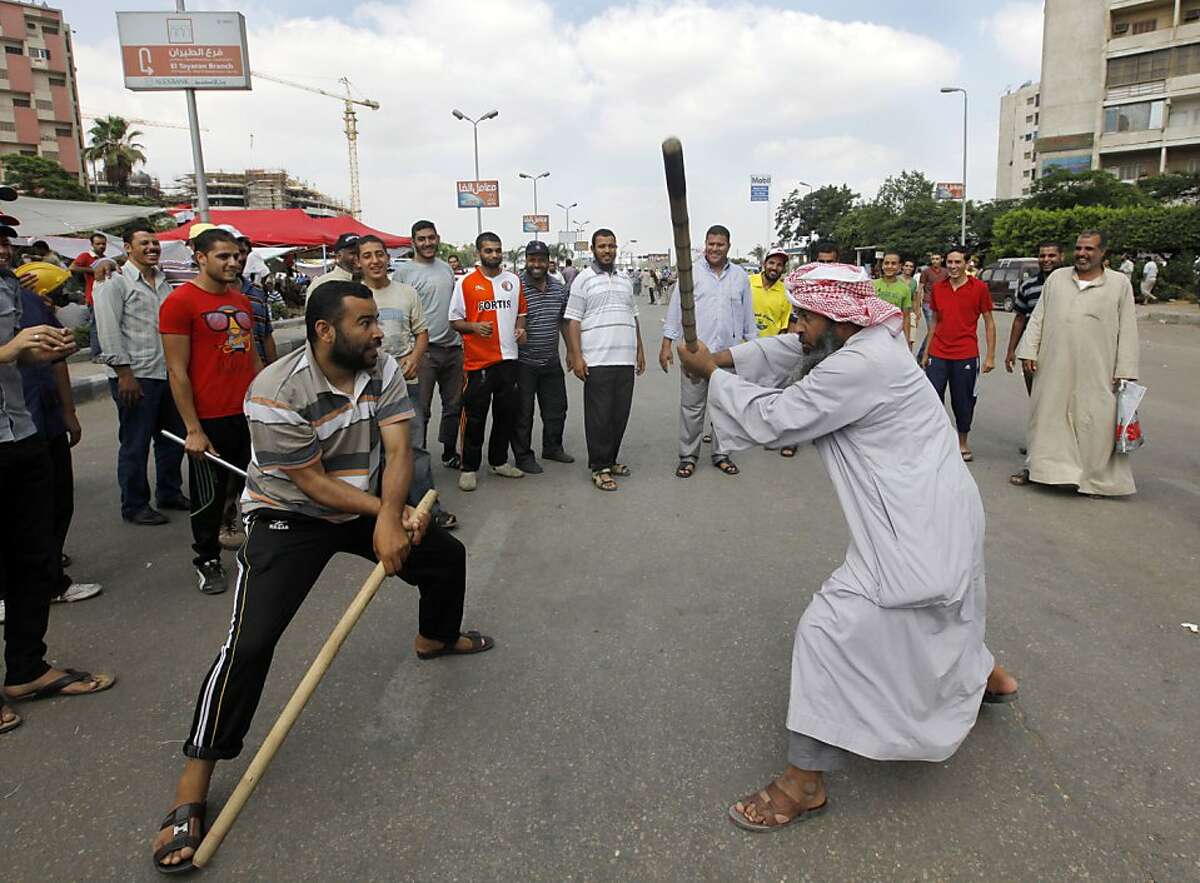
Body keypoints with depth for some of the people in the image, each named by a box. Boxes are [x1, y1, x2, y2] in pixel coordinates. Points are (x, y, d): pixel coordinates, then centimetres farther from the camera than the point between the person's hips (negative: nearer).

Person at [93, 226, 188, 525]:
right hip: (135, 377, -7)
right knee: (135, 445, 1)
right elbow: (108, 331, -13)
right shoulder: (115, 282, -6)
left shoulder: (163, 282, 16)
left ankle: (169, 493, 31)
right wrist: (124, 372, -17)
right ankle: (134, 506, 13)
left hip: (167, 374, 7)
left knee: (173, 439, 15)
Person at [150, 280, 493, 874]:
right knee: (251, 641, -17)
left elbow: (398, 449, -19)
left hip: (371, 506, 6)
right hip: (290, 518, -6)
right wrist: (389, 512, -20)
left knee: (446, 555, 14)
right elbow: (314, 485, -24)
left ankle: (435, 639, 46)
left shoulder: (382, 369, -11)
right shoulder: (277, 393, -28)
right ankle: (192, 787, -4)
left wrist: (390, 516, -35)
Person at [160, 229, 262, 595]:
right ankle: (207, 560, 25)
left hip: (250, 414, 6)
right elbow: (177, 371, -11)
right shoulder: (180, 301, -9)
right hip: (210, 420, -6)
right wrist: (193, 429, -13)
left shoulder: (242, 301, 12)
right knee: (210, 495, 7)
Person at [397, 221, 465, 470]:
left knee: (454, 405, 14)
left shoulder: (447, 268, 13)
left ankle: (450, 454, 28)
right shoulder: (405, 271, -5)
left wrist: (462, 337, 15)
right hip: (423, 349, -6)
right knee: (420, 409, -3)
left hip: (453, 347, 6)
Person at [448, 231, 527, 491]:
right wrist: (474, 327, -18)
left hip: (508, 358, 4)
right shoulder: (465, 283, -2)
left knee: (506, 412, 12)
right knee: (475, 416, 0)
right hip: (477, 360, -4)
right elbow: (454, 320, 0)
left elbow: (521, 311, 20)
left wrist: (520, 328, 0)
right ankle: (469, 468, 12)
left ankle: (498, 461, 27)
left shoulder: (514, 280, 10)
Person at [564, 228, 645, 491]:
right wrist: (576, 357, -13)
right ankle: (599, 467, 5)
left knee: (620, 414, 9)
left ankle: (611, 460, 21)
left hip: (626, 359, 6)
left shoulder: (625, 280, 18)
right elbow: (573, 321, -5)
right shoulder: (583, 279, 0)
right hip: (597, 360, -6)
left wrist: (640, 350, 17)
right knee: (600, 415, -2)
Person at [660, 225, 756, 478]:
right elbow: (675, 311, 1)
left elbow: (748, 315, 13)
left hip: (729, 353, 2)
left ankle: (721, 454, 22)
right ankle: (688, 456, 12)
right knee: (692, 407, 2)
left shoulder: (740, 277, 9)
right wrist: (666, 344, -4)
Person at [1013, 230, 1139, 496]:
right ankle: (1037, 467, 23)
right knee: (1046, 416, 10)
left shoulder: (1120, 284, 3)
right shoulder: (1056, 278, 10)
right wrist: (1029, 351, 2)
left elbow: (1128, 331, 2)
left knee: (1096, 423, 0)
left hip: (1096, 373, -2)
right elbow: (1037, 318, 11)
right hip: (1053, 367, 2)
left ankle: (1098, 477, 13)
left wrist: (1125, 371, -4)